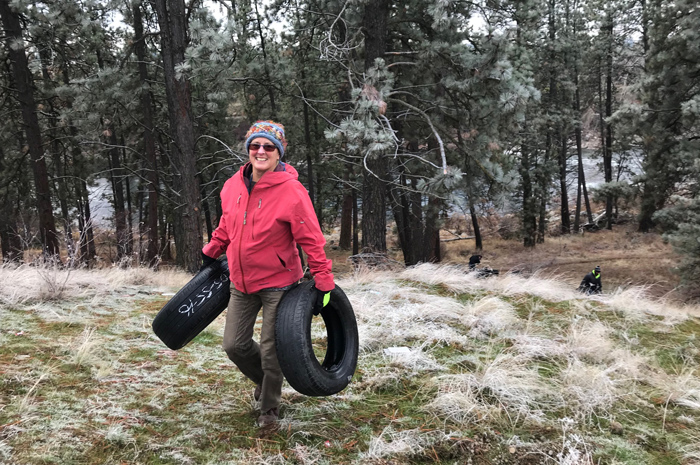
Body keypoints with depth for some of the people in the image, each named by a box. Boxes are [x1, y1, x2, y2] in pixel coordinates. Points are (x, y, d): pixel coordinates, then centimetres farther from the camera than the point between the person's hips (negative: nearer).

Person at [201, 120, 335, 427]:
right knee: (234, 345, 10)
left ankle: (270, 405, 28)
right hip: (241, 283, 5)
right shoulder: (233, 186, -1)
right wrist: (211, 252, 22)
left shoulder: (292, 192, -18)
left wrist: (323, 283, -16)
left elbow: (312, 241, -16)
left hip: (277, 284, -5)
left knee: (271, 350, 2)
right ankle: (263, 380, 40)